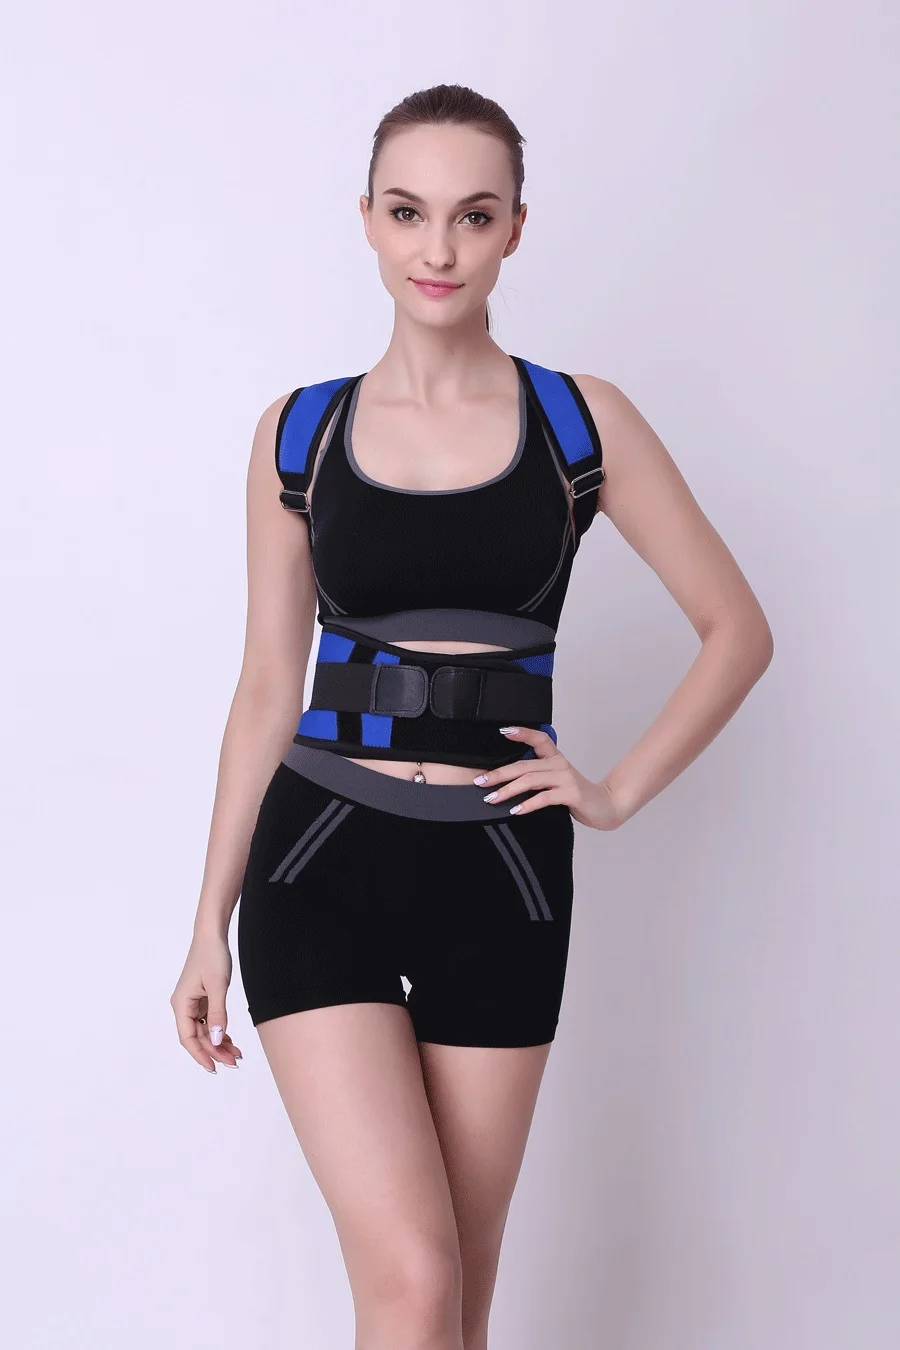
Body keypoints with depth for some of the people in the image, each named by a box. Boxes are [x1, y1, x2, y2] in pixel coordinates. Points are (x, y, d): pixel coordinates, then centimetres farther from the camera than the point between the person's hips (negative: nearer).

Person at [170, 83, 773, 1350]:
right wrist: (210, 924, 8)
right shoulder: (299, 433, 3)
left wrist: (620, 791, 0)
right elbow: (267, 688, 7)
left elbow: (738, 630, 8)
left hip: (500, 868, 1)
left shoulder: (583, 423, 1)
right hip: (322, 861, -1)